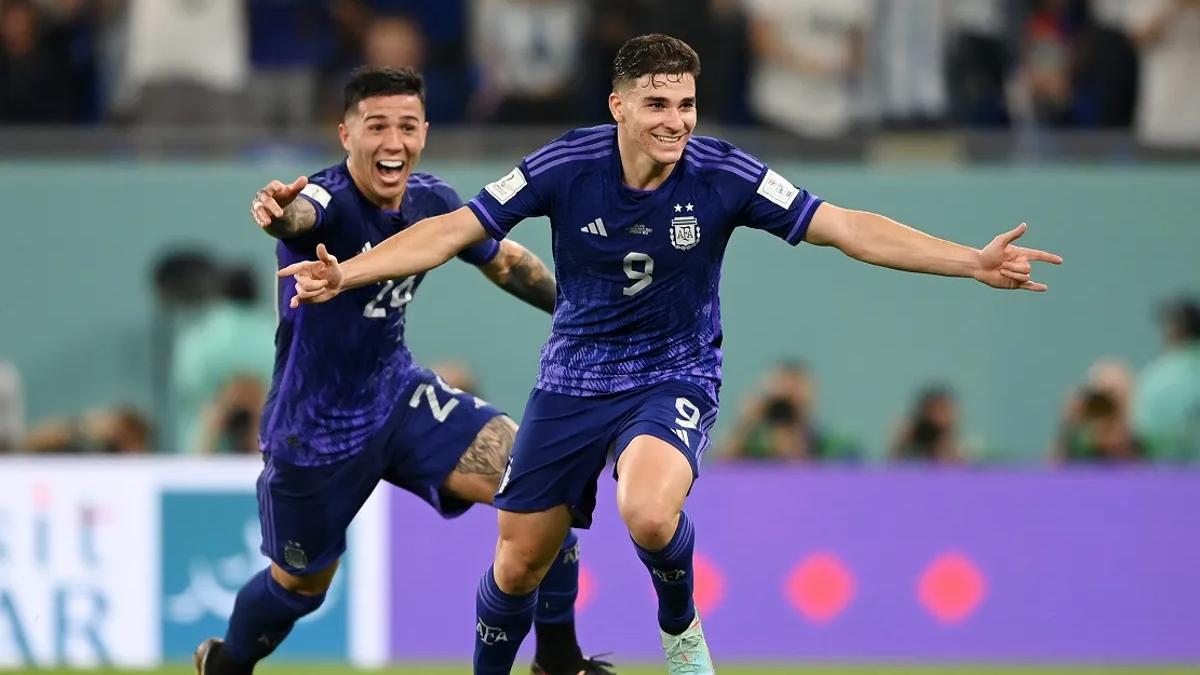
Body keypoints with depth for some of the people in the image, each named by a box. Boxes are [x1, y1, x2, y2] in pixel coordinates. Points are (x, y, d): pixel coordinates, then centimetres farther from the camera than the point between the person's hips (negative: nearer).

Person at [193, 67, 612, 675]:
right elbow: (299, 215, -54)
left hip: (400, 398, 5)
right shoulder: (329, 202, -27)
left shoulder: (431, 201, -7)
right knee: (301, 585, 11)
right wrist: (278, 212, -77)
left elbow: (503, 260, 14)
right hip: (316, 432, -5)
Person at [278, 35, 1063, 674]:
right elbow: (454, 230, -11)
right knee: (519, 565, 7)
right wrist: (346, 273, -22)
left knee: (650, 517, -33)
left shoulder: (723, 175, -18)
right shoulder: (565, 167, -16)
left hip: (675, 379, -2)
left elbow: (848, 228, -17)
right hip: (574, 379, 2)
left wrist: (974, 262, -25)